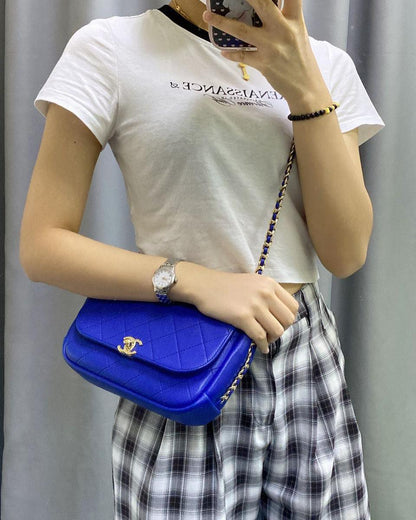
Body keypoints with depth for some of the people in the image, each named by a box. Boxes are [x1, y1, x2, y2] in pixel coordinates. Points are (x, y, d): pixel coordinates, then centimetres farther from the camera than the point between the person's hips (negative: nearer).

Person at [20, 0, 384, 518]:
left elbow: (346, 254, -4)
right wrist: (194, 281, -18)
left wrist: (306, 90, -13)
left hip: (311, 369, 4)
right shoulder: (108, 48, -5)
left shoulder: (326, 64, 5)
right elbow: (41, 246, -7)